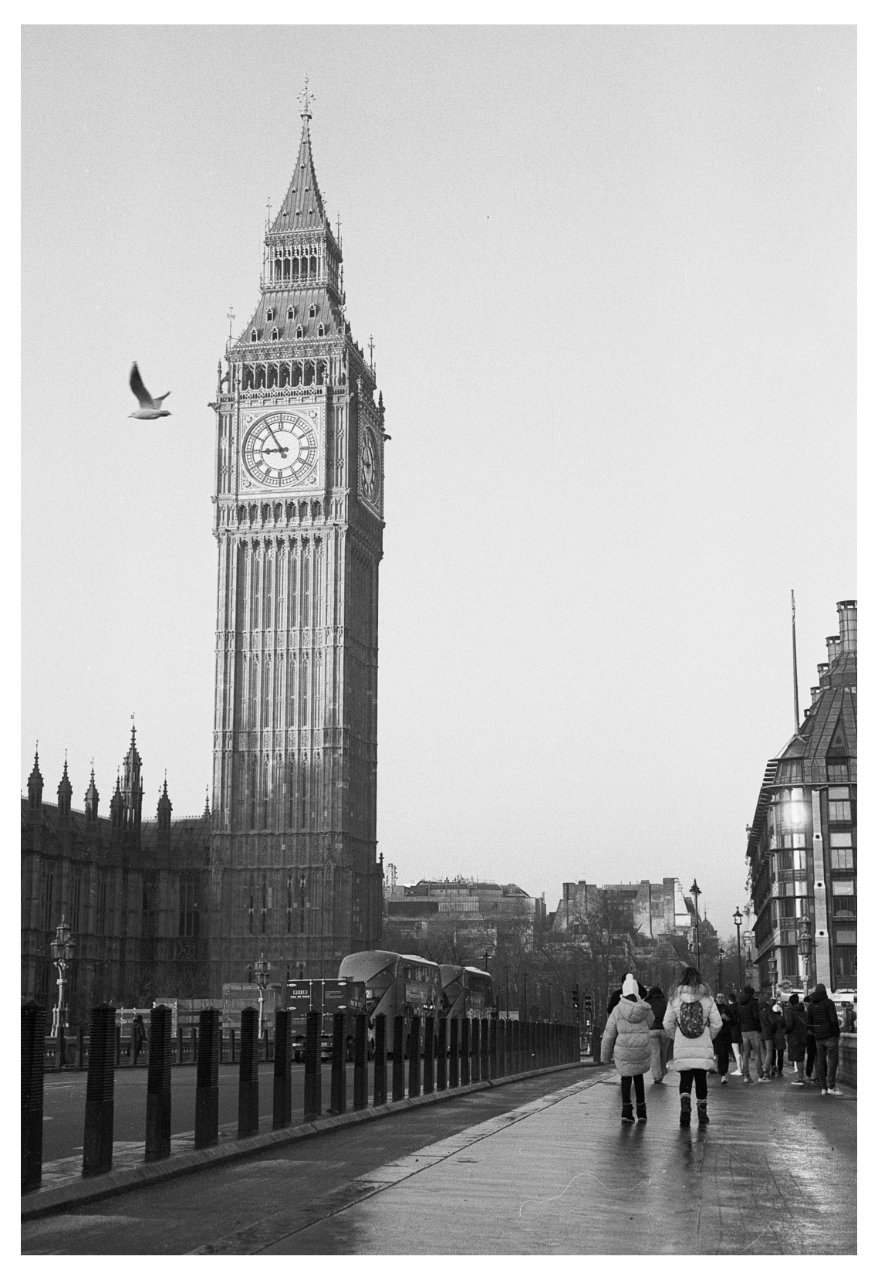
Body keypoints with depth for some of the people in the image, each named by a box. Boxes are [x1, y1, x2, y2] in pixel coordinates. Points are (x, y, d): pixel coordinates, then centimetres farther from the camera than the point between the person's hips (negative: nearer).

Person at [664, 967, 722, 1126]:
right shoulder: (707, 999, -1)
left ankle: (685, 1107, -18)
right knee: (701, 1080, 13)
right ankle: (702, 1114, 21)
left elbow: (667, 1024, 0)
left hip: (682, 1048, -1)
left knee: (685, 1080, 6)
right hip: (703, 1048, 1)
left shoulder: (675, 999, -2)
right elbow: (717, 1023, -1)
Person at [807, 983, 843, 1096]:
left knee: (821, 1061, 8)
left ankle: (823, 1087, 8)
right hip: (830, 1035, -5)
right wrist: (837, 1032, -3)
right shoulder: (829, 1003, -8)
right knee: (833, 1060, -4)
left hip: (818, 1038, 5)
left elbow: (809, 1023, 12)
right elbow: (834, 1019, -15)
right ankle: (831, 1086, -12)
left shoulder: (812, 1006, 10)